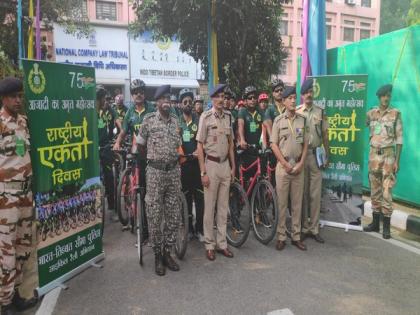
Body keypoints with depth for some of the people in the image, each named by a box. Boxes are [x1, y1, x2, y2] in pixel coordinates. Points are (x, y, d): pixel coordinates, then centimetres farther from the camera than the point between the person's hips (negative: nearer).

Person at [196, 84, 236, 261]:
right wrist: (203, 172, -12)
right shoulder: (206, 117, -8)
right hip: (211, 164, -5)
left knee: (223, 206, 10)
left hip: (226, 164, 5)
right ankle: (209, 245, 15)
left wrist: (233, 166, 10)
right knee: (209, 207, 3)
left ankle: (222, 243, 21)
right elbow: (200, 146, -8)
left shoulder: (228, 116, 7)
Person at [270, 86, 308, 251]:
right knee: (281, 203, 2)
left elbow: (305, 144, 7)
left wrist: (300, 164, -4)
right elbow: (274, 145, -3)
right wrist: (285, 164, -9)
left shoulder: (302, 119, 7)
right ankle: (281, 237, 11)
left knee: (297, 203, 8)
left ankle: (296, 236, 17)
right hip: (283, 166, -2)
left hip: (298, 167, 3)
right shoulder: (278, 120, 0)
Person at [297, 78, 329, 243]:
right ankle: (304, 228, 16)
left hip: (316, 154, 2)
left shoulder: (320, 112, 8)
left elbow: (325, 135, 11)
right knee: (302, 193, 6)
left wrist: (327, 155, 8)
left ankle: (314, 228, 14)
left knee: (316, 193, 4)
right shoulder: (296, 112, -1)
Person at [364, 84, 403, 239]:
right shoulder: (371, 113, 7)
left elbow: (399, 138, -4)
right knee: (375, 190, 9)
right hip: (373, 154, 3)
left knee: (387, 191, -4)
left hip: (388, 154, -3)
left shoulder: (395, 113, -2)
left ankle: (386, 226, 6)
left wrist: (397, 160, -8)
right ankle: (375, 223, 20)